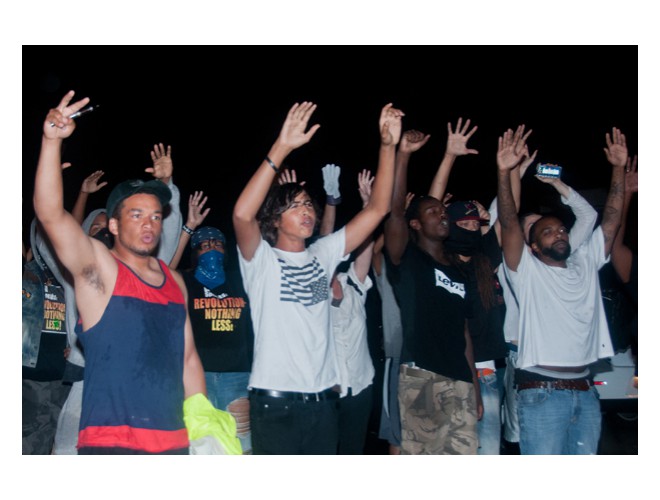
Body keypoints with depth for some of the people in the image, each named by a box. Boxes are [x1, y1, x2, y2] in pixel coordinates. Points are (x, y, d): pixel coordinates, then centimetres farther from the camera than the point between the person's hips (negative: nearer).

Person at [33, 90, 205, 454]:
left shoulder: (175, 281, 12)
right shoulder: (99, 268, -2)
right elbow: (50, 213, -19)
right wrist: (52, 140, -30)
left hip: (174, 439, 6)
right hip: (110, 441, -5)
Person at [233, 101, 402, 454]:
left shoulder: (323, 255, 9)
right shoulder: (261, 259, -5)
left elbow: (377, 209, 5)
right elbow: (242, 214, -26)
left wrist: (388, 146, -5)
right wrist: (281, 148, -32)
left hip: (322, 398, 6)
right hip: (275, 401, -5)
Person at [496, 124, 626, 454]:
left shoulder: (586, 264, 16)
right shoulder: (527, 271, 1)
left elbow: (610, 220, 12)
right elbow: (509, 223, -12)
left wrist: (618, 168, 7)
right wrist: (504, 172, -21)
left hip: (585, 391, 6)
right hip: (542, 392, -5)